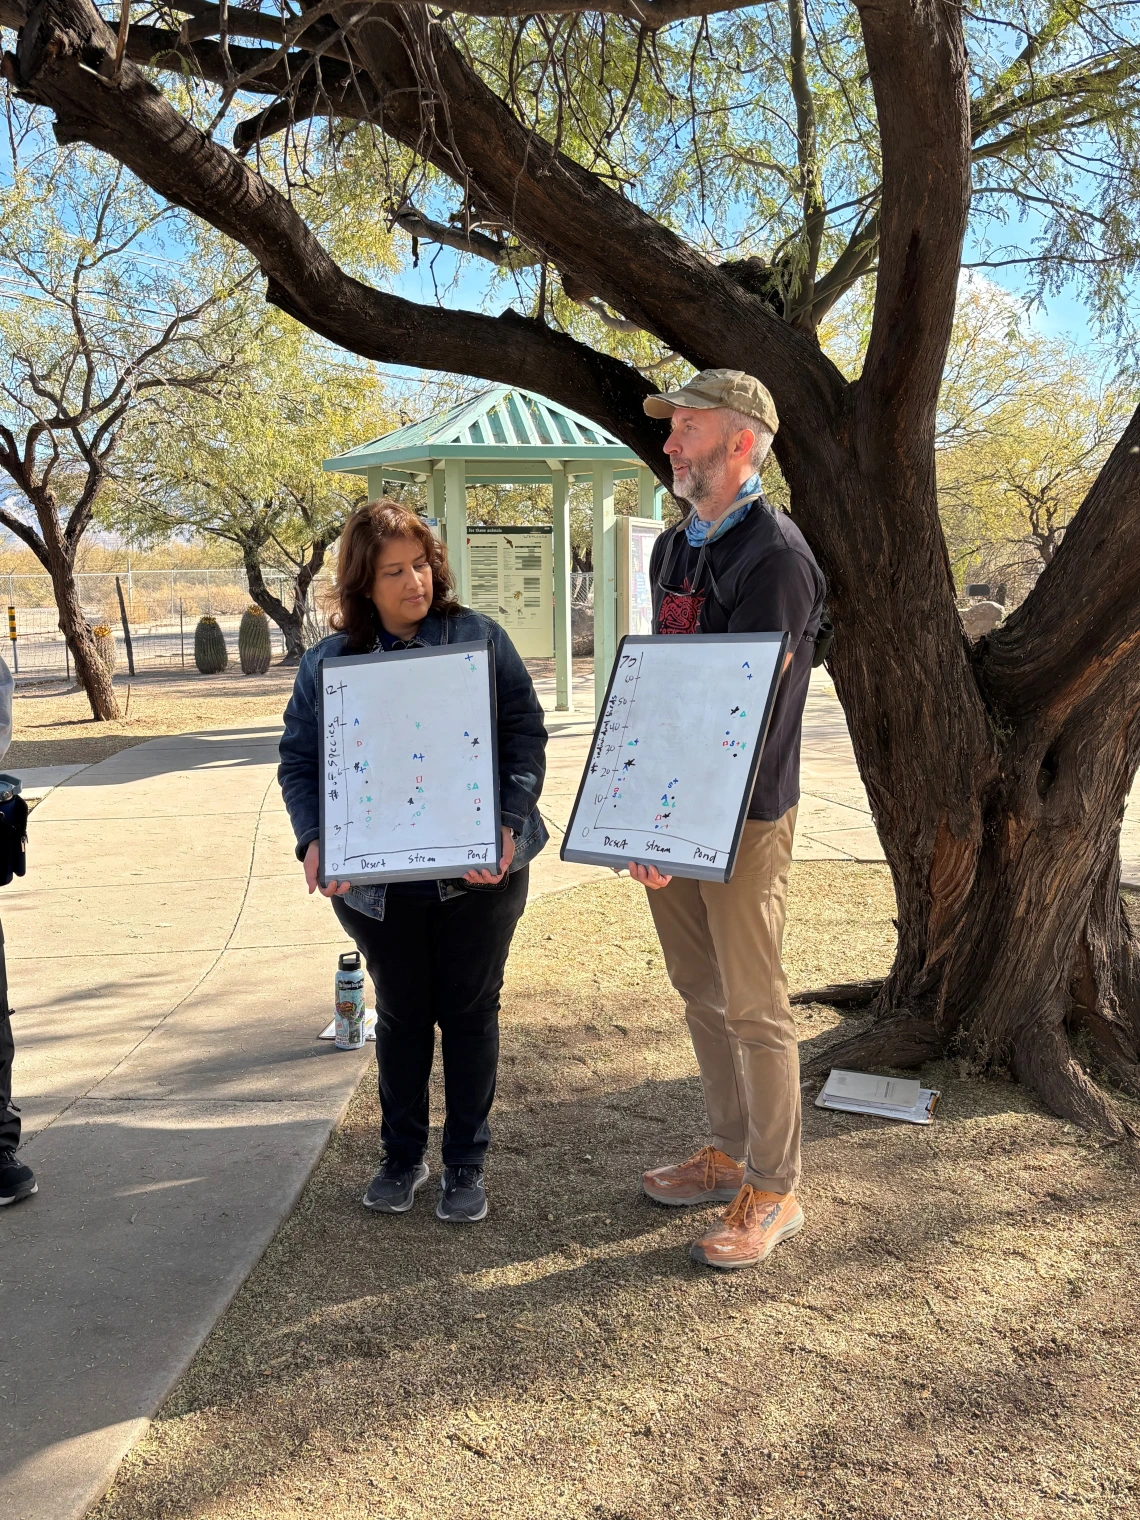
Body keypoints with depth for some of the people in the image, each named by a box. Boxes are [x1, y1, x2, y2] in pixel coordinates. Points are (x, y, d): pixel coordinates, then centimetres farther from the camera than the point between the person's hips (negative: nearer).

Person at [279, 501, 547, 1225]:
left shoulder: (480, 637, -2)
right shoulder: (328, 662, 2)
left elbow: (526, 731, -6)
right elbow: (300, 759, 2)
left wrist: (508, 823, -19)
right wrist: (315, 841, -15)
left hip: (478, 870, -1)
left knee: (470, 1010, 11)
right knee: (402, 1014, 16)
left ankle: (467, 1162, 29)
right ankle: (403, 1155, 36)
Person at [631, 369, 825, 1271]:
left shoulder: (776, 556, -14)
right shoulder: (675, 548, 14)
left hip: (743, 821, -8)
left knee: (755, 1008, 2)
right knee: (701, 993, 16)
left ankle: (773, 1191, 17)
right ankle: (730, 1154, 33)